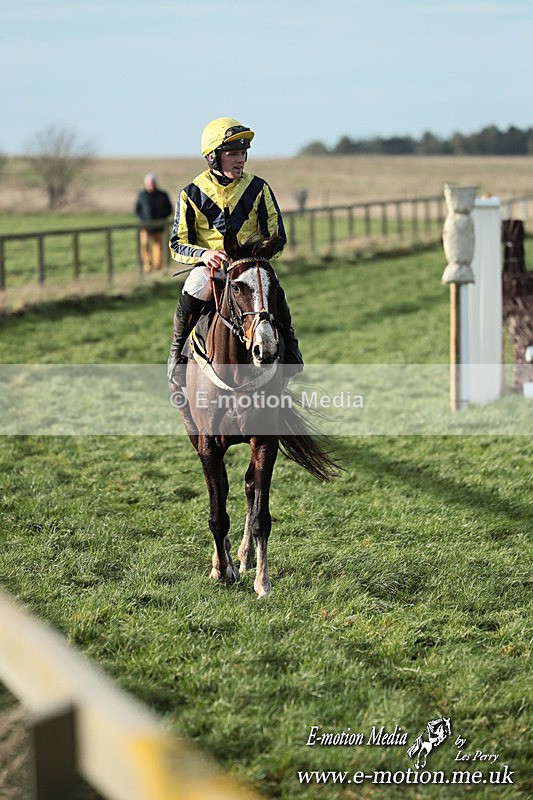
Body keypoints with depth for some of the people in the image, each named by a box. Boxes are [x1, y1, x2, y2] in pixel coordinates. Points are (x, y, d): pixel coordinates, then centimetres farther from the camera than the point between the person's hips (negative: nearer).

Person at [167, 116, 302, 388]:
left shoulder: (258, 189, 1)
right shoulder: (192, 194, -2)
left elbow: (277, 238, 4)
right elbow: (178, 244, -1)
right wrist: (205, 254, -22)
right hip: (208, 265, -1)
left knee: (274, 293, -29)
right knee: (191, 295, -32)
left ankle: (288, 344, -2)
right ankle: (178, 353, -8)